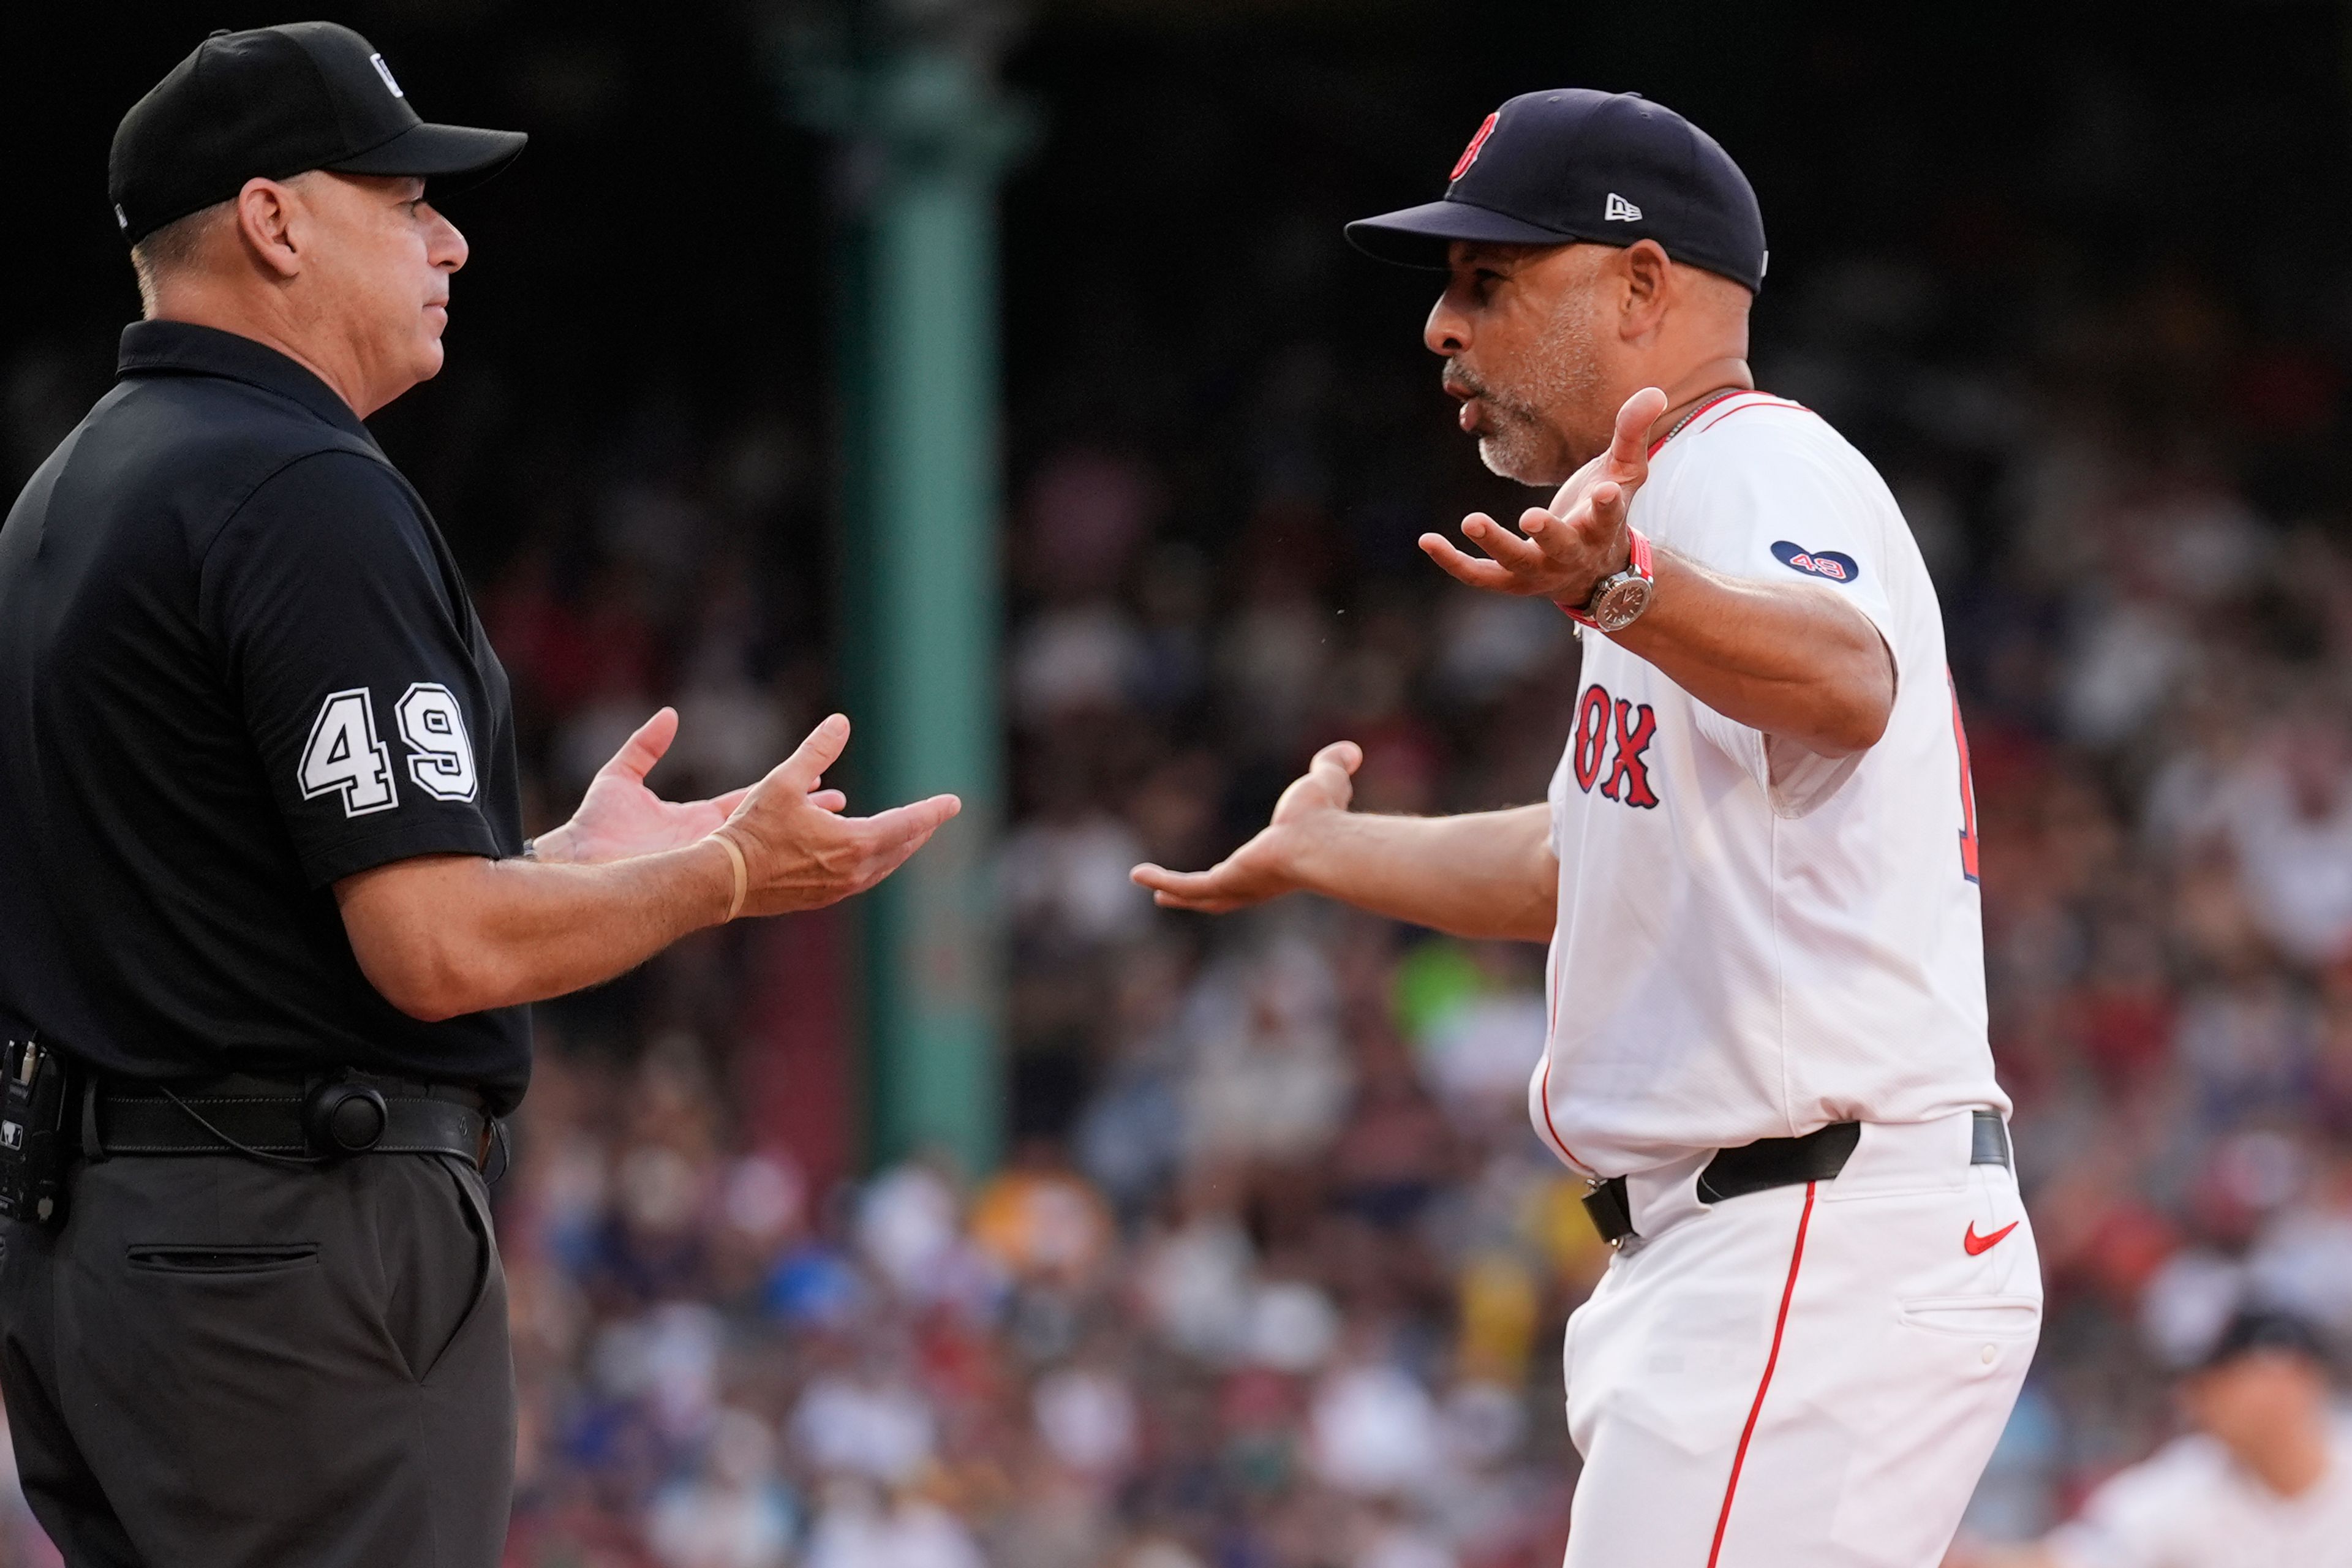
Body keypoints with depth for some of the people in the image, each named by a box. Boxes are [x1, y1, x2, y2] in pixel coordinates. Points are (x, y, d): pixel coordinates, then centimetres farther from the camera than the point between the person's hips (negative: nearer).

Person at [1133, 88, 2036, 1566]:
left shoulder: (1759, 465, -12)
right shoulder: (1676, 502, 20)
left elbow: (1848, 682, -36)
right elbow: (1591, 862, 34)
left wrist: (1622, 592, -56)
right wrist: (1317, 853, 48)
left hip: (1826, 1263, -11)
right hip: (1727, 1264, 11)